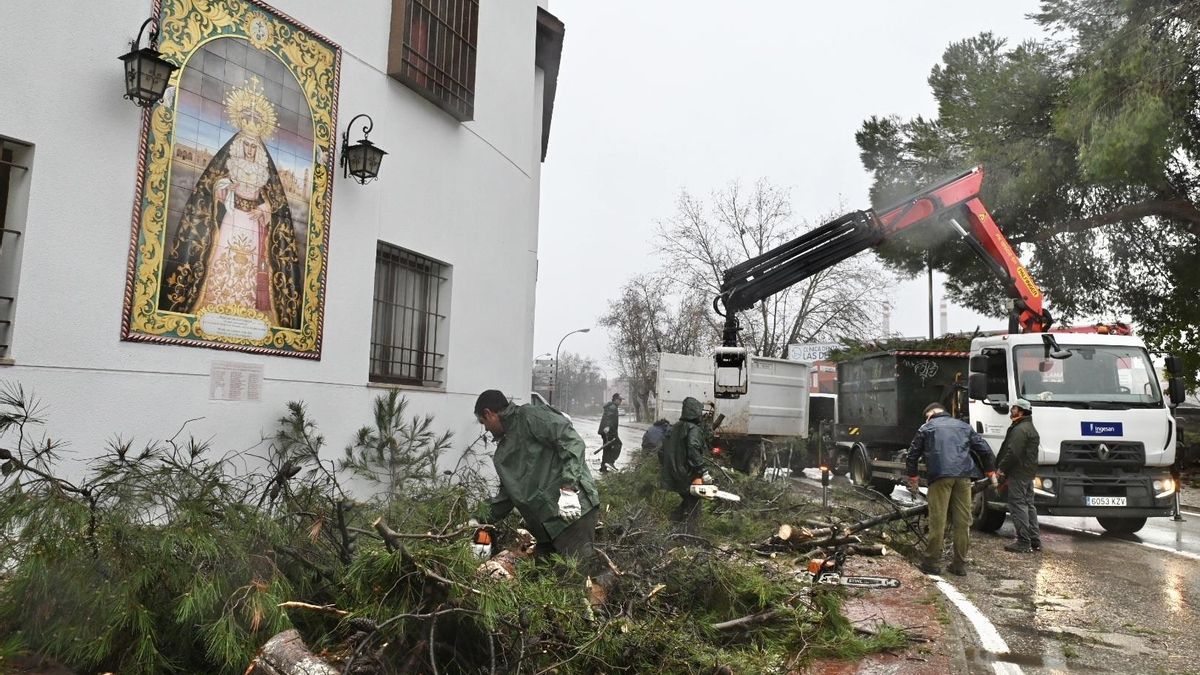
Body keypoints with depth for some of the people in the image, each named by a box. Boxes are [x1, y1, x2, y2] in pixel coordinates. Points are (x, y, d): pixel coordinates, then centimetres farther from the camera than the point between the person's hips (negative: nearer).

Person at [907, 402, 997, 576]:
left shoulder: (926, 428, 15)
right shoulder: (963, 426, 23)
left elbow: (912, 455, 15)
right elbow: (985, 449, 19)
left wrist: (912, 478, 24)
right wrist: (991, 472, 26)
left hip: (940, 476, -3)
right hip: (963, 476, 3)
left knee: (937, 520, -1)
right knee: (963, 520, 7)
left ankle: (933, 562, 3)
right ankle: (960, 564, 10)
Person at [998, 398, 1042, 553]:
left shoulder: (1020, 429, -16)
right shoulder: (1031, 428, 19)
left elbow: (1013, 452, -24)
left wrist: (1002, 468, -13)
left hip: (1018, 473, -11)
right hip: (1029, 472, 11)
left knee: (1018, 506, -7)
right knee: (1028, 505, 15)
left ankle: (1023, 543, -7)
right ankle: (1035, 541, 19)